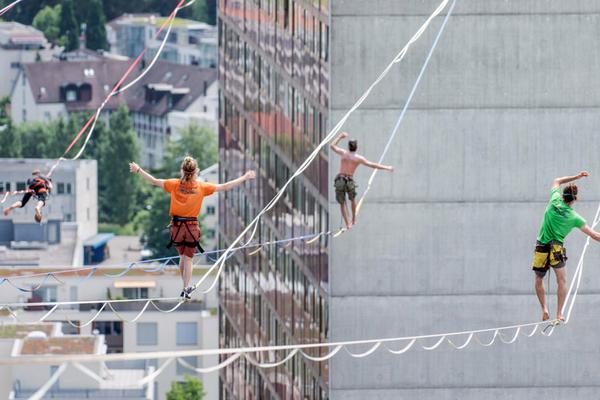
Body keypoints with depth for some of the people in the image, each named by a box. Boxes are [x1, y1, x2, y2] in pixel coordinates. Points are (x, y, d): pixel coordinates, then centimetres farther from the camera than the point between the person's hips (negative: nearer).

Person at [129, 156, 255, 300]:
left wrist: (138, 170, 13)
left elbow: (154, 181, 1)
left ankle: (187, 286, 29)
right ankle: (185, 289, 6)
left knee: (182, 256, 20)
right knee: (188, 258, 8)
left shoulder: (175, 184, -5)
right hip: (192, 226, -1)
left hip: (177, 226, 1)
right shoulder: (201, 187, -6)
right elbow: (224, 187, -3)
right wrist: (245, 178, 5)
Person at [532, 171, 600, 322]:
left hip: (541, 248, 2)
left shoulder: (555, 202, -2)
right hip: (557, 249, -2)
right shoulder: (574, 218, -5)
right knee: (562, 281, 7)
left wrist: (576, 177, 21)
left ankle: (544, 308, 3)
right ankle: (559, 313, -2)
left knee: (539, 279, 17)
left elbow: (557, 181, 19)